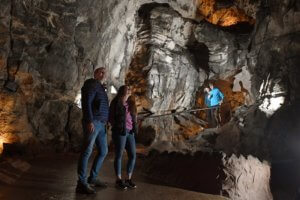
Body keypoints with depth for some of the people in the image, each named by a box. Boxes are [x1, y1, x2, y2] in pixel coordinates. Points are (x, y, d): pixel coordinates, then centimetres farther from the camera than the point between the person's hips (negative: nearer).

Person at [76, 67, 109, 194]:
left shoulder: (100, 88, 26)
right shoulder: (92, 85, -4)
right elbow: (86, 103, -16)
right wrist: (89, 121, -24)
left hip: (100, 124, 10)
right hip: (92, 122, -10)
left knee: (103, 151, 11)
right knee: (87, 151, -12)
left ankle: (92, 178, 20)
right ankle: (81, 183, -11)